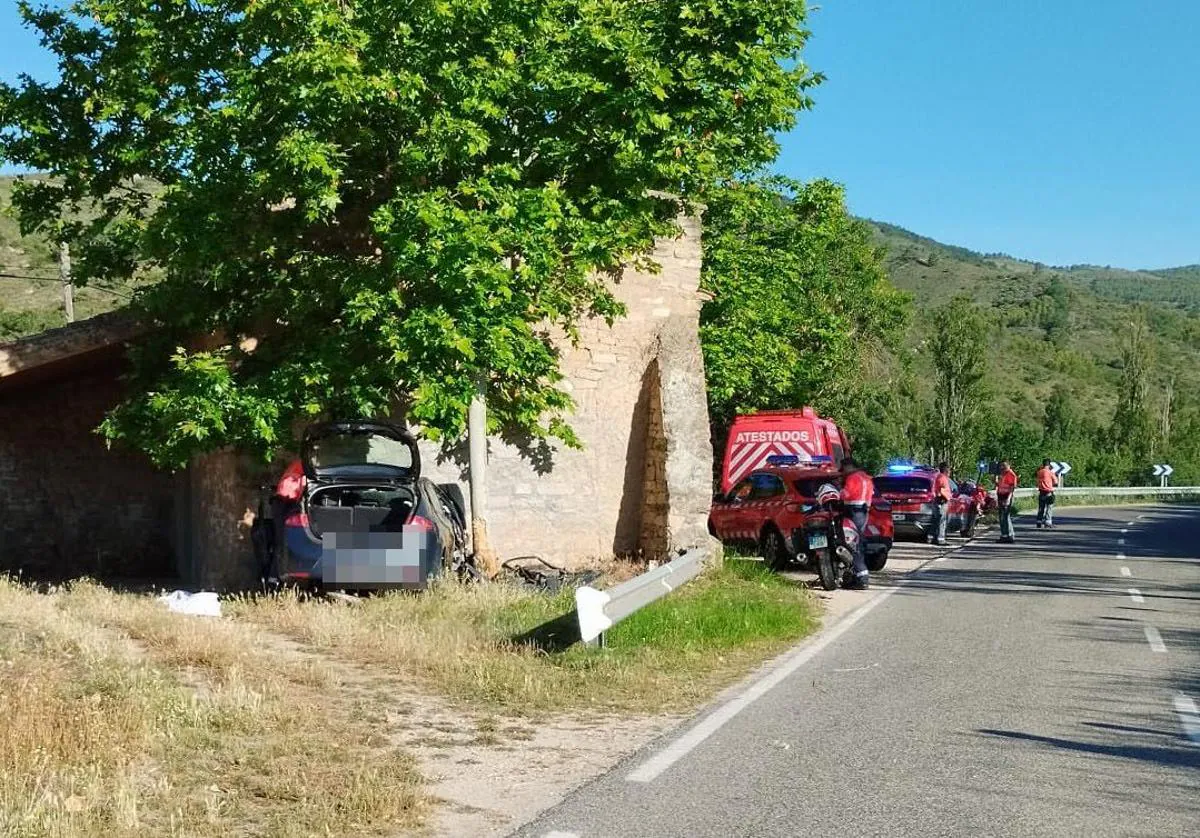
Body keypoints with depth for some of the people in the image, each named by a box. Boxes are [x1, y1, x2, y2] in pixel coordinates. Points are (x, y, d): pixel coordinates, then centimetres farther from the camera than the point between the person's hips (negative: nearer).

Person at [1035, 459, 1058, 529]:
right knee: (1049, 508, 0)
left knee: (1041, 508, 12)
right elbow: (1056, 482, -1)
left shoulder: (1039, 472, 3)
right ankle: (1048, 523, -5)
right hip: (1049, 493, -5)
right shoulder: (1050, 472, -9)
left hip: (1041, 492, 5)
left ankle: (1039, 523, 12)